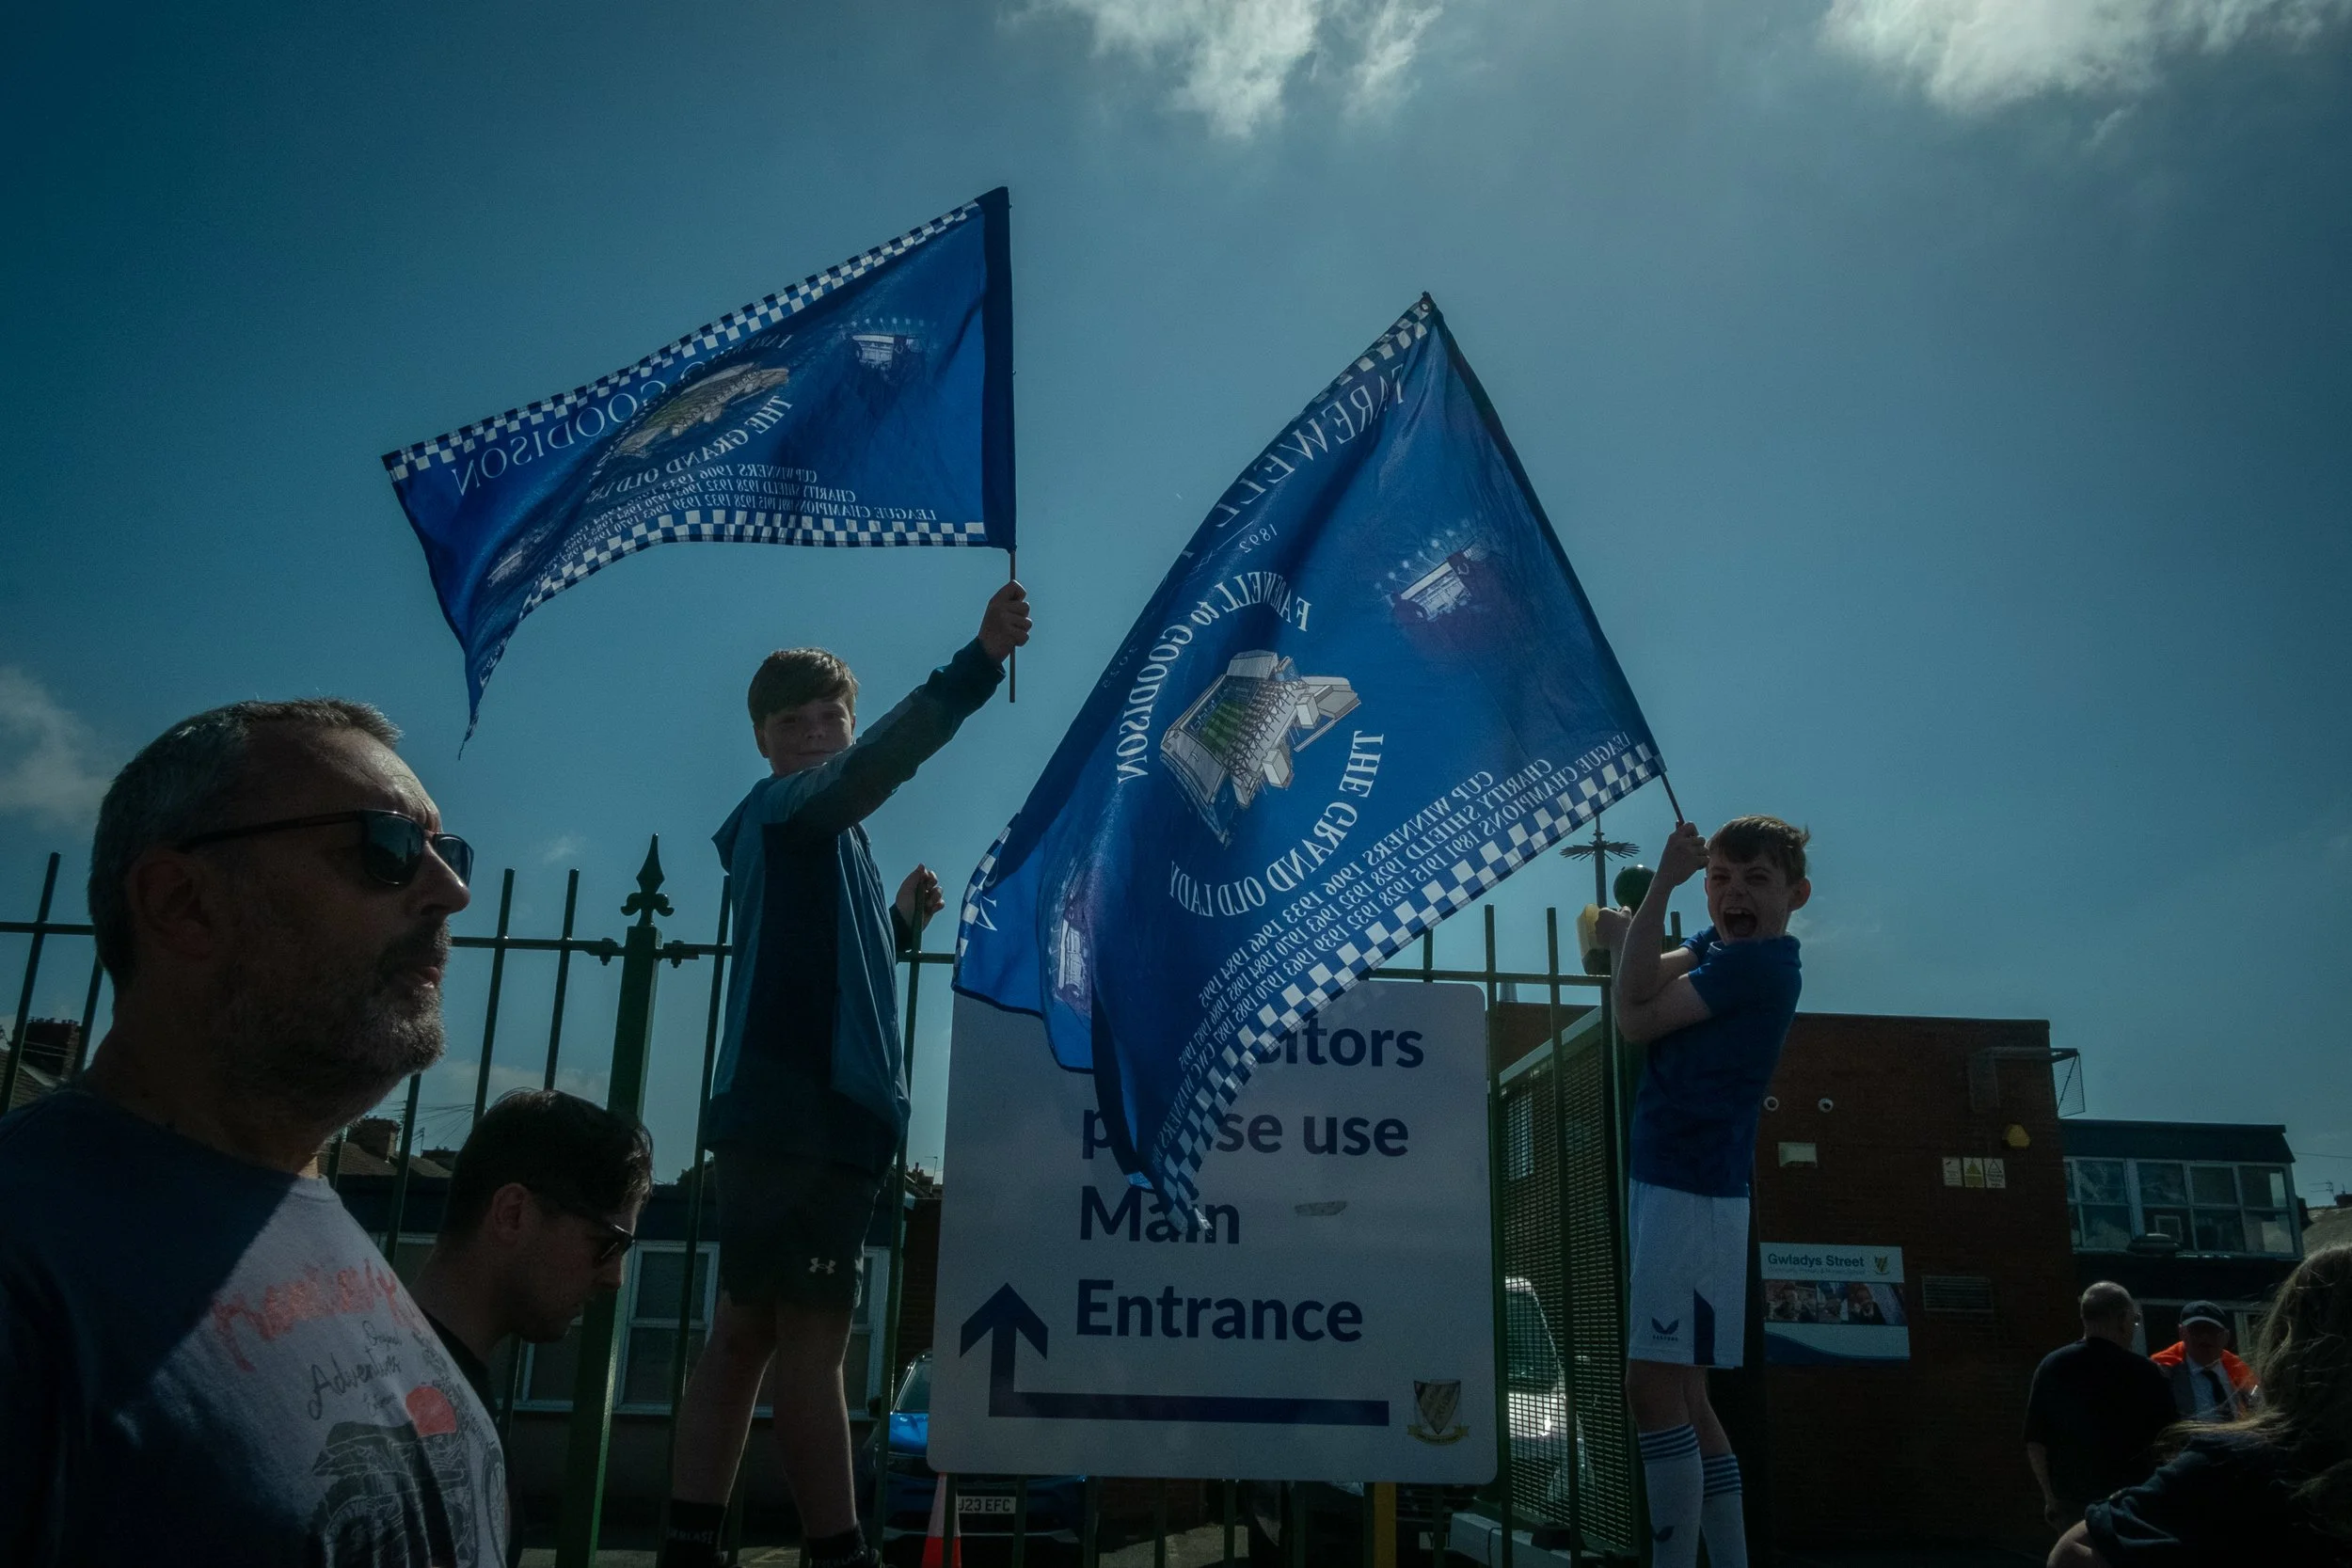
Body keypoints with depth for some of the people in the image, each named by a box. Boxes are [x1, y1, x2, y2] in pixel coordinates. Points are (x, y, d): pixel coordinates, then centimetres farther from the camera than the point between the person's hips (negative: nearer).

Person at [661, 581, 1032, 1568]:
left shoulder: (820, 836, 25)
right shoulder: (782, 808, -2)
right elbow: (879, 761, -25)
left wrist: (902, 921, 12)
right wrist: (977, 665, -36)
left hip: (810, 1111, 10)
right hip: (796, 1112, -10)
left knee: (745, 1334, 9)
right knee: (811, 1337, -9)